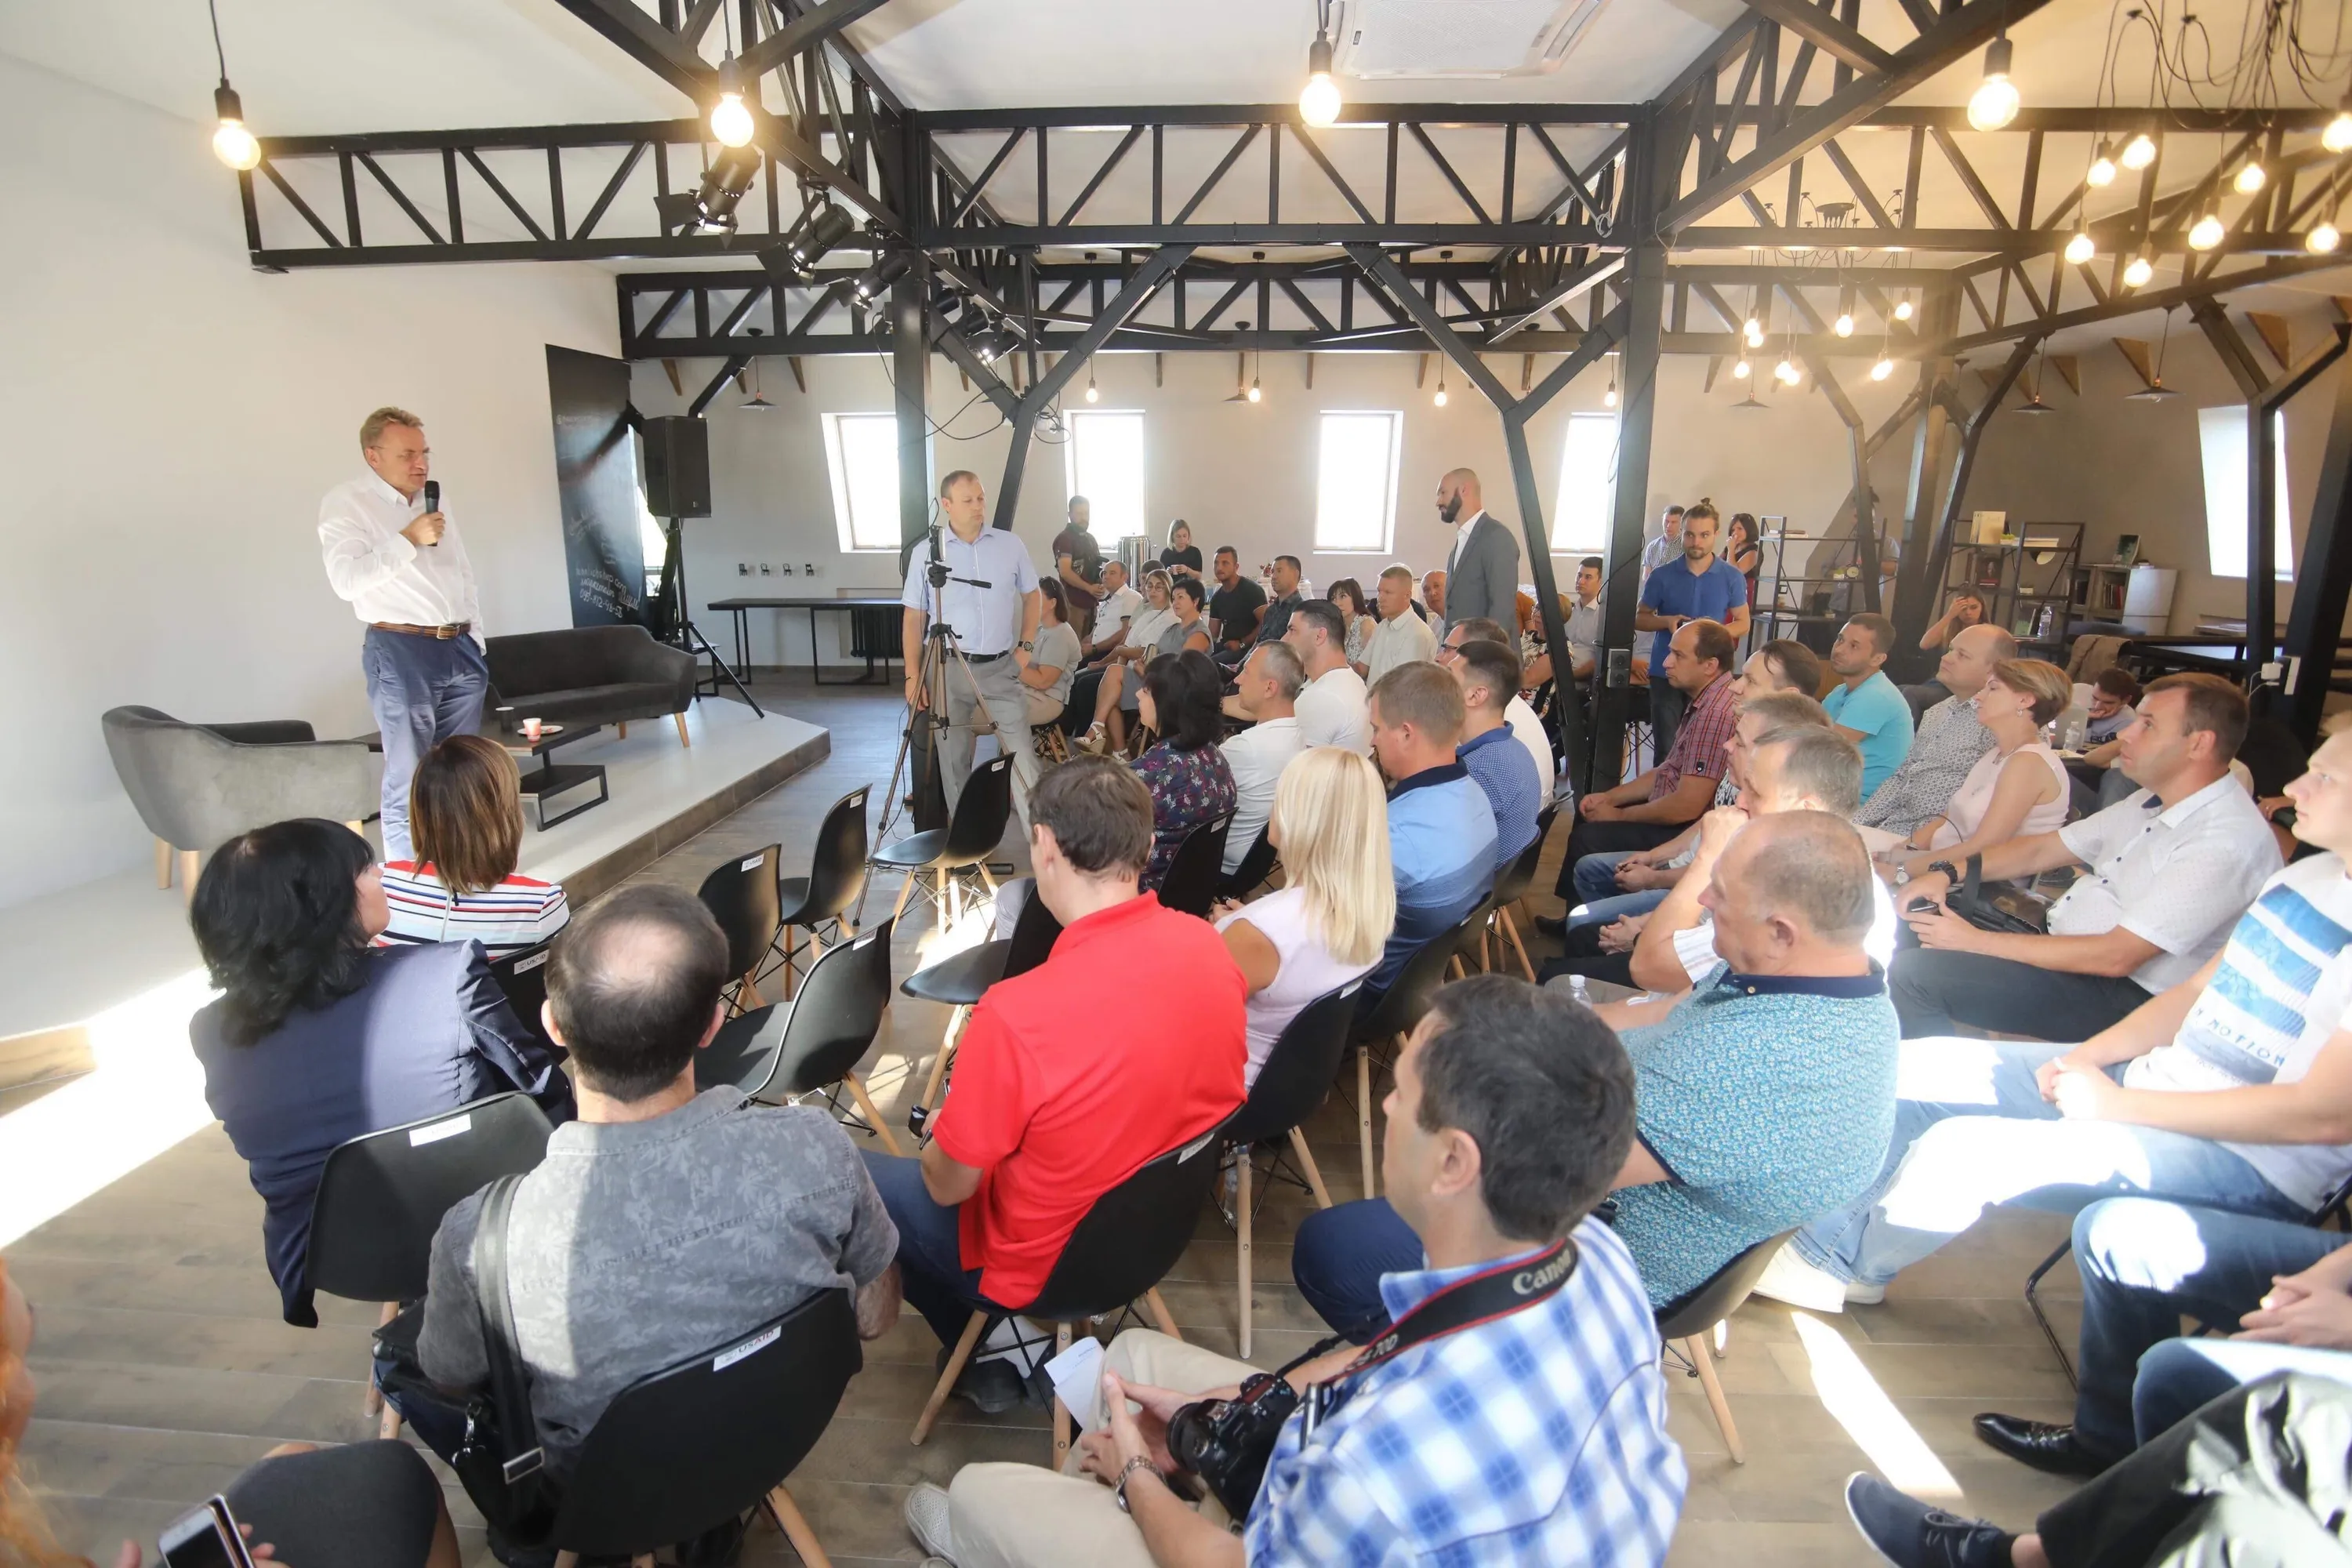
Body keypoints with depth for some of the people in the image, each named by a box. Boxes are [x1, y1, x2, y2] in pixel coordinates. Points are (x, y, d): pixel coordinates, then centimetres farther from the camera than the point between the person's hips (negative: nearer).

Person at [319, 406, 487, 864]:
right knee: (408, 781, -4)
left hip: (460, 650, 6)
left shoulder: (433, 502, 17)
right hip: (401, 652, -6)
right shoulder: (345, 503, -3)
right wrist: (409, 538, -16)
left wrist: (475, 643, 15)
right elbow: (346, 580, -16)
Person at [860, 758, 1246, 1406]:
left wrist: (940, 1136, 4)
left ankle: (993, 1358, 21)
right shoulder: (1207, 944, -16)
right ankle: (1024, 1337, 26)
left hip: (1053, 1267, -6)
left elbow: (949, 1187, -18)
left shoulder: (1017, 1014, -35)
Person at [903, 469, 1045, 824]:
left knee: (1021, 756, -3)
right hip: (949, 669, 0)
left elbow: (1032, 595, 15)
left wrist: (1026, 646, 4)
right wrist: (913, 676, -4)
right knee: (953, 759, 8)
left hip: (1001, 668, 0)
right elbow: (913, 617, 1)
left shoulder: (1011, 544, 3)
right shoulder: (926, 552, -1)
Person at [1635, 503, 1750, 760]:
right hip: (1666, 672, 0)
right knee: (1665, 746, 3)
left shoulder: (1732, 578, 1)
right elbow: (1638, 618, 7)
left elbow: (1743, 624, 7)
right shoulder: (1662, 575, 0)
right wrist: (1667, 621, -13)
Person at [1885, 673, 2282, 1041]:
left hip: (2122, 995, -10)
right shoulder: (2154, 803, 9)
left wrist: (1977, 941, -23)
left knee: (1913, 974, -25)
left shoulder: (2227, 841, -20)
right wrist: (1948, 873, -2)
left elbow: (2116, 956, -25)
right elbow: (2041, 850, 15)